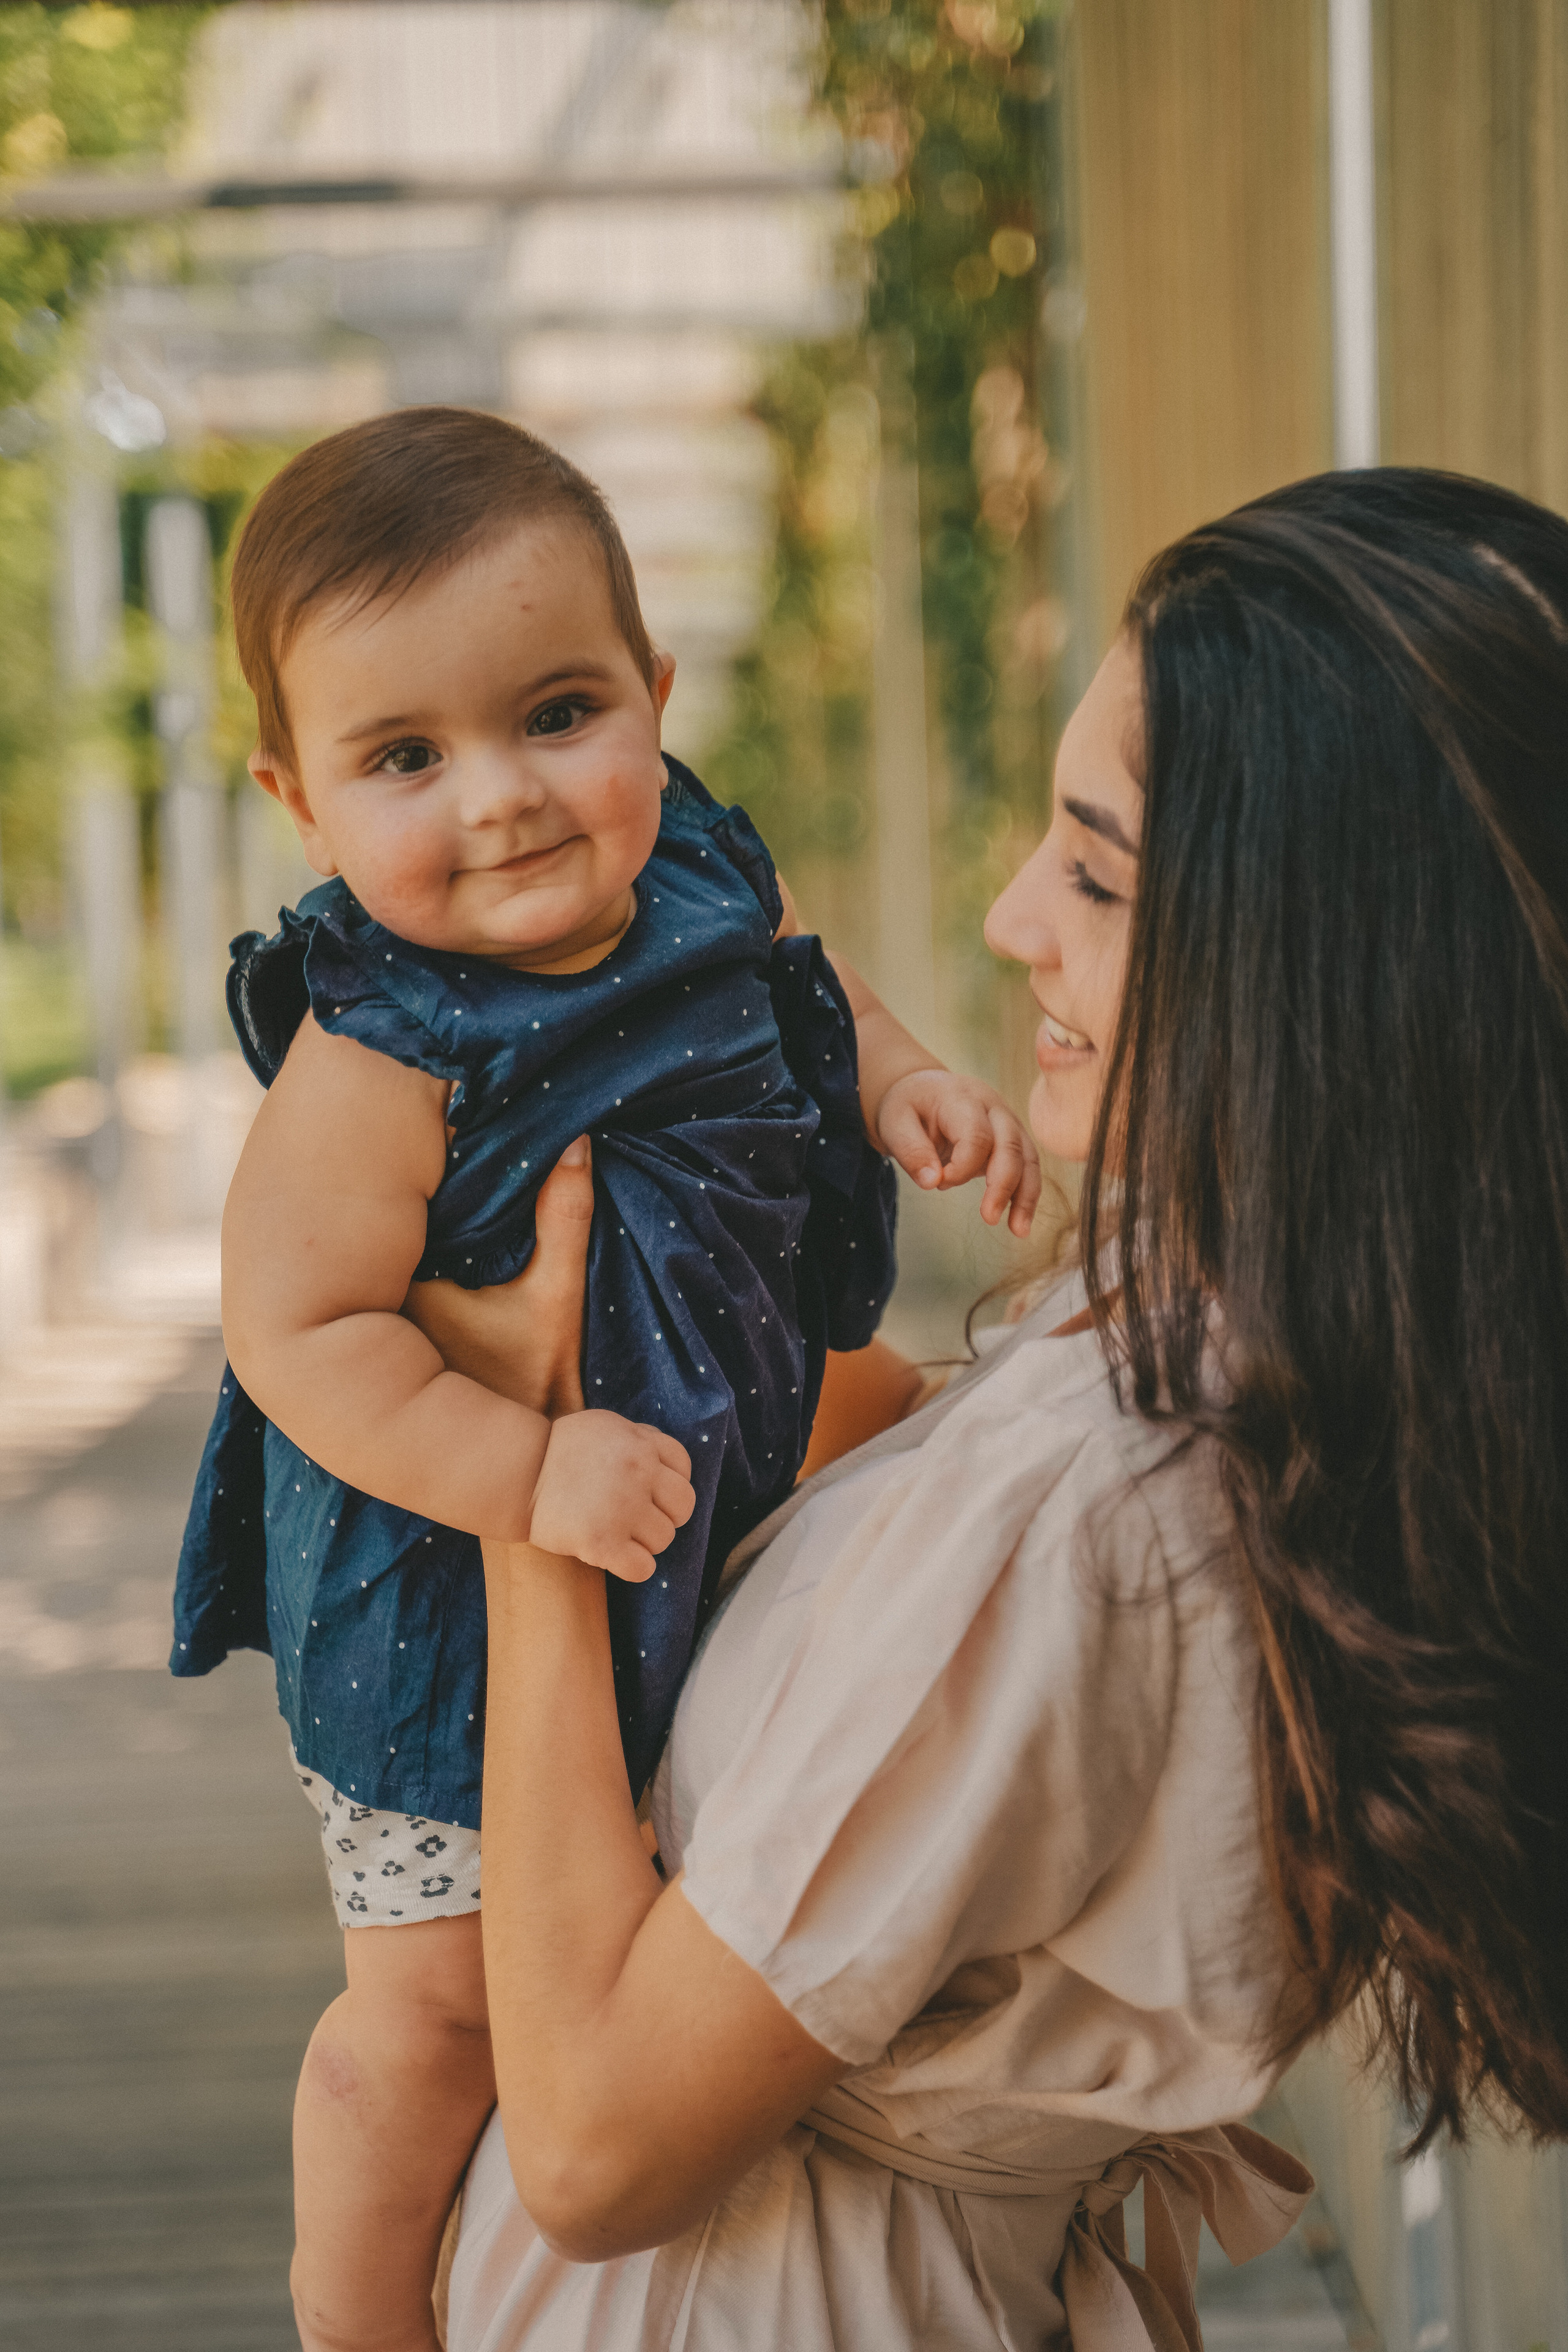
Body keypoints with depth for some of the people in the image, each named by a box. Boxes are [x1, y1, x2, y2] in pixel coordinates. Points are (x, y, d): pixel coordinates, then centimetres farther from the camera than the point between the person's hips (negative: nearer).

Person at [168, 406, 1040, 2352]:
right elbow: (298, 1332, -30)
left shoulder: (701, 879, -10)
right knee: (442, 2000, 6)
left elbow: (794, 986, 12)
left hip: (698, 1532, 7)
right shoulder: (376, 1063, -31)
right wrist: (526, 1473, -34)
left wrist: (899, 1084, -6)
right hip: (446, 1609, -7)